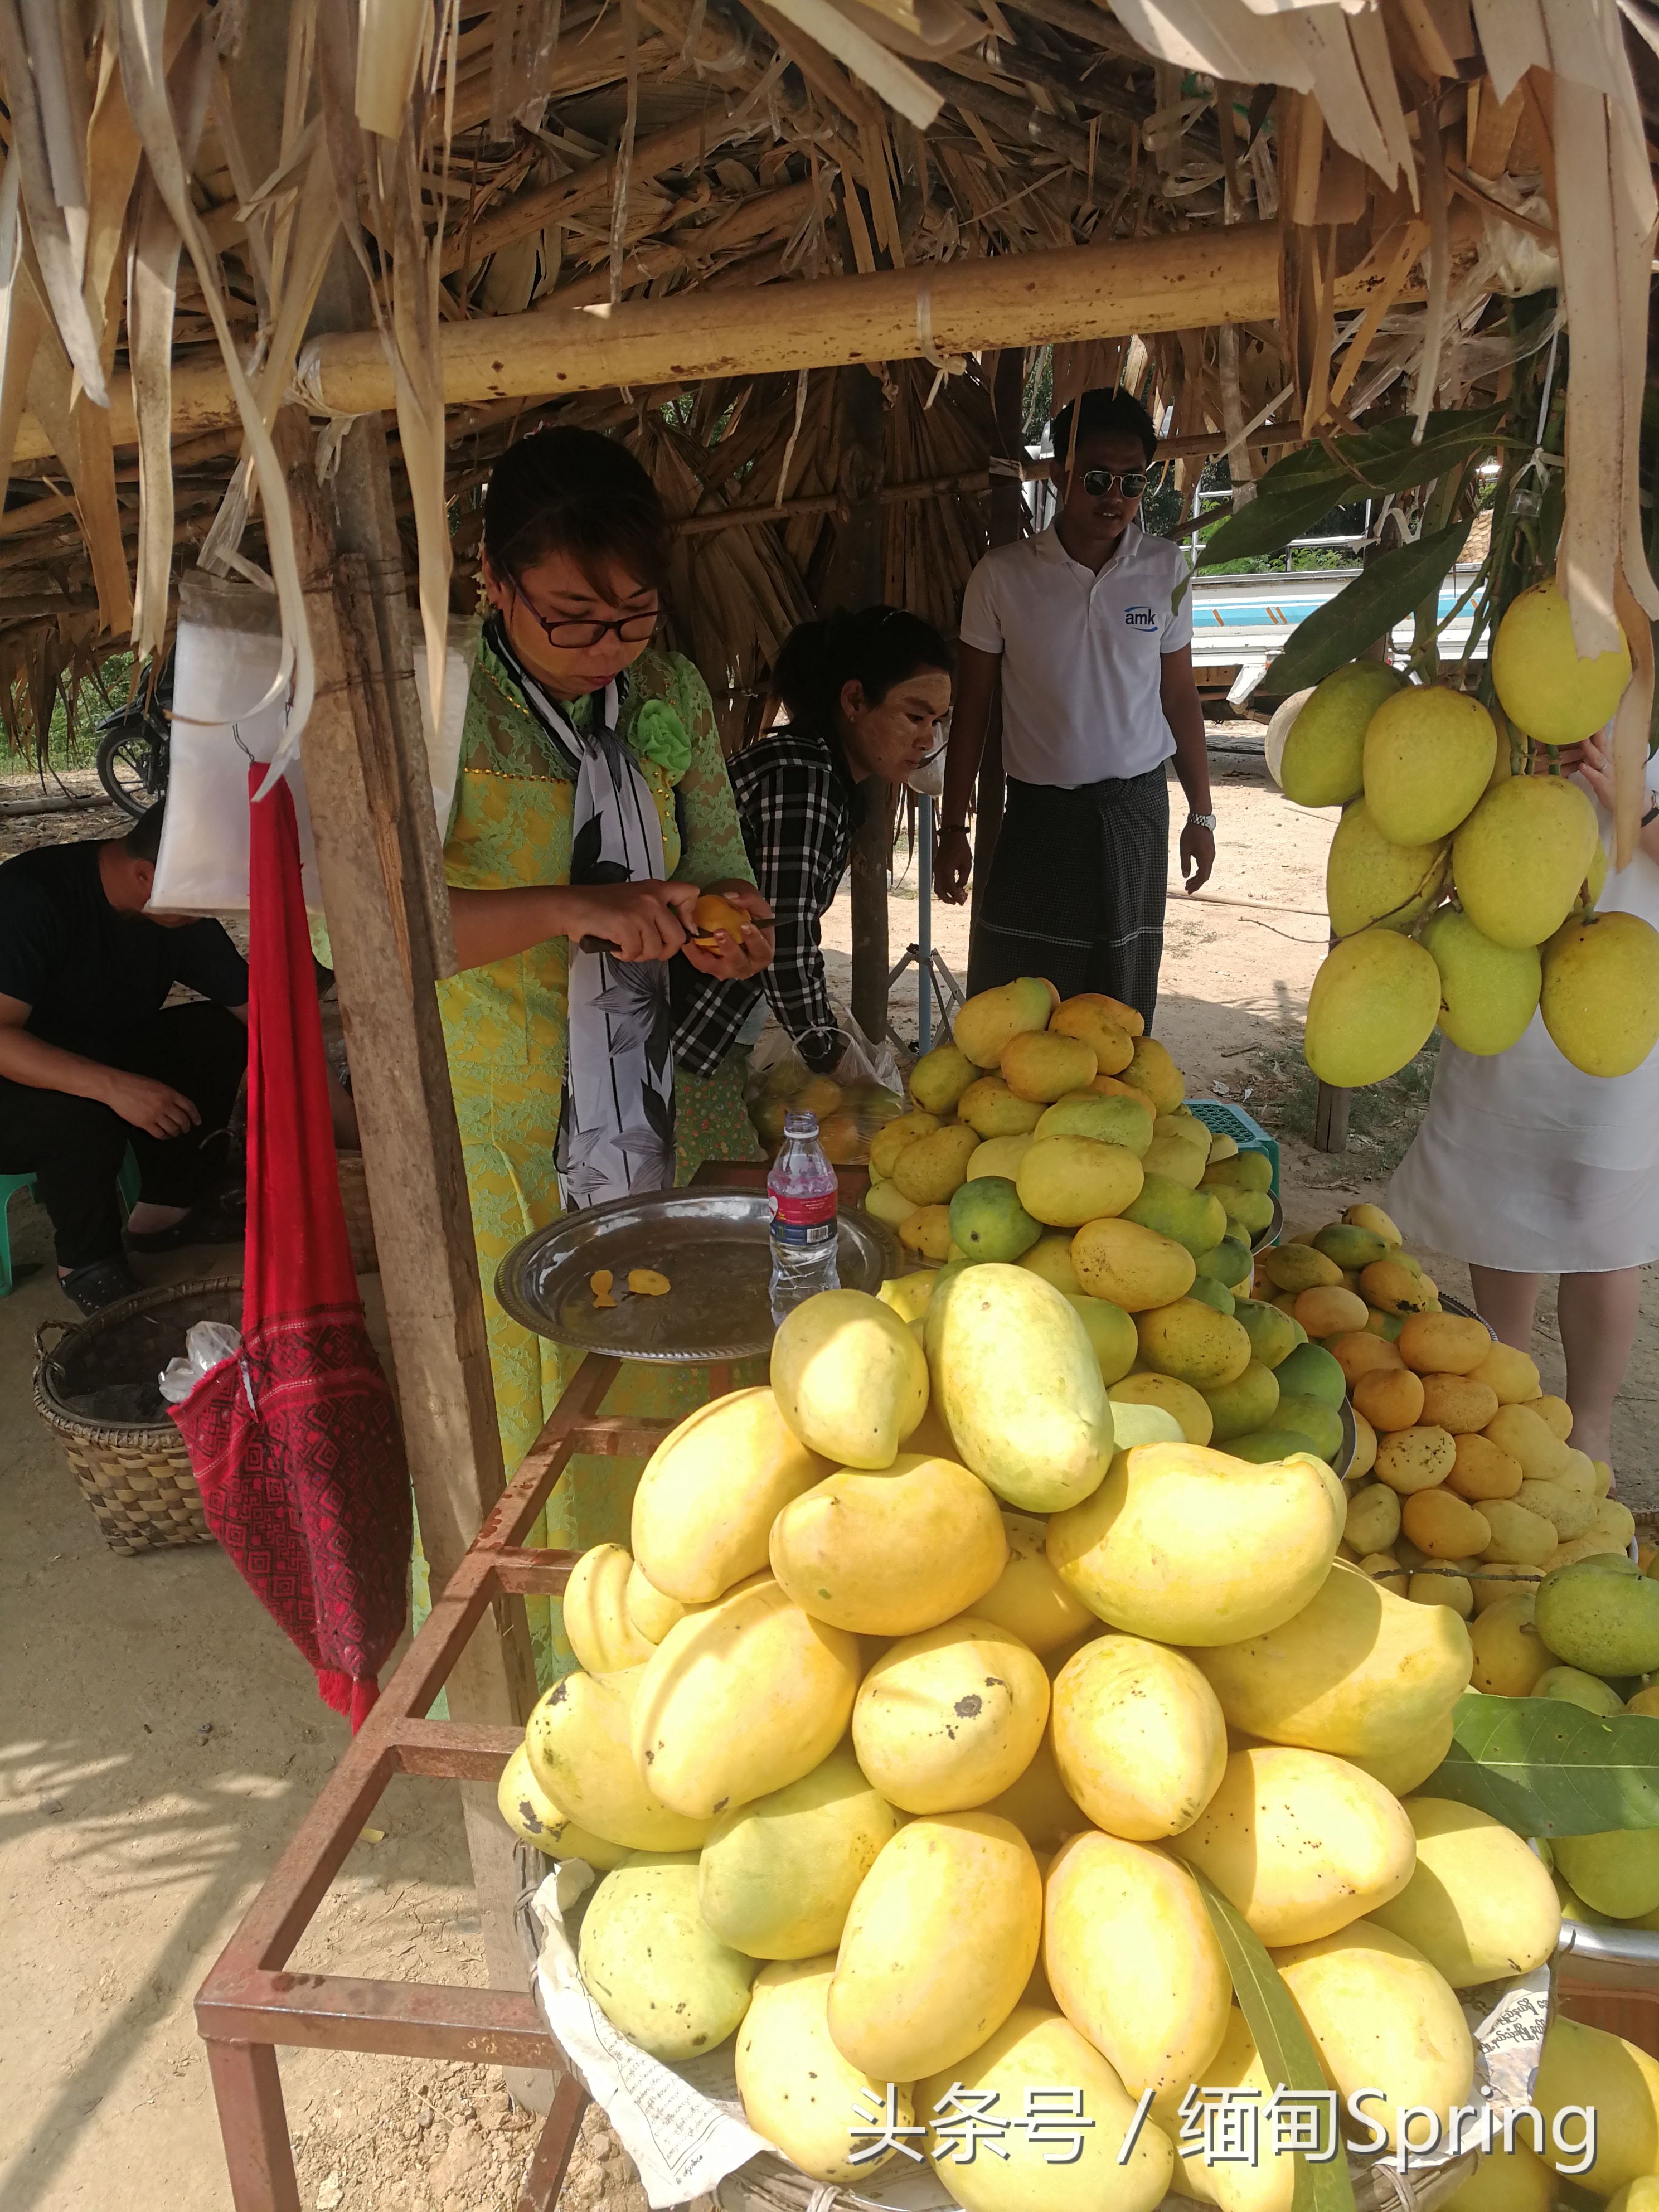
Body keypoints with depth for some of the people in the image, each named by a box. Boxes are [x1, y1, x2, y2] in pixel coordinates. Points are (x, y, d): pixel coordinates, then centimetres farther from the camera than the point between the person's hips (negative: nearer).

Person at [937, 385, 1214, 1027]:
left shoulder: (1165, 570, 1)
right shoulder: (1002, 575, -5)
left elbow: (1179, 695, 9)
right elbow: (971, 705, 0)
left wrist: (1201, 814, 10)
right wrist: (953, 828, -1)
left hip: (1136, 810, 2)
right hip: (1036, 812, -1)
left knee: (1123, 1000, 7)